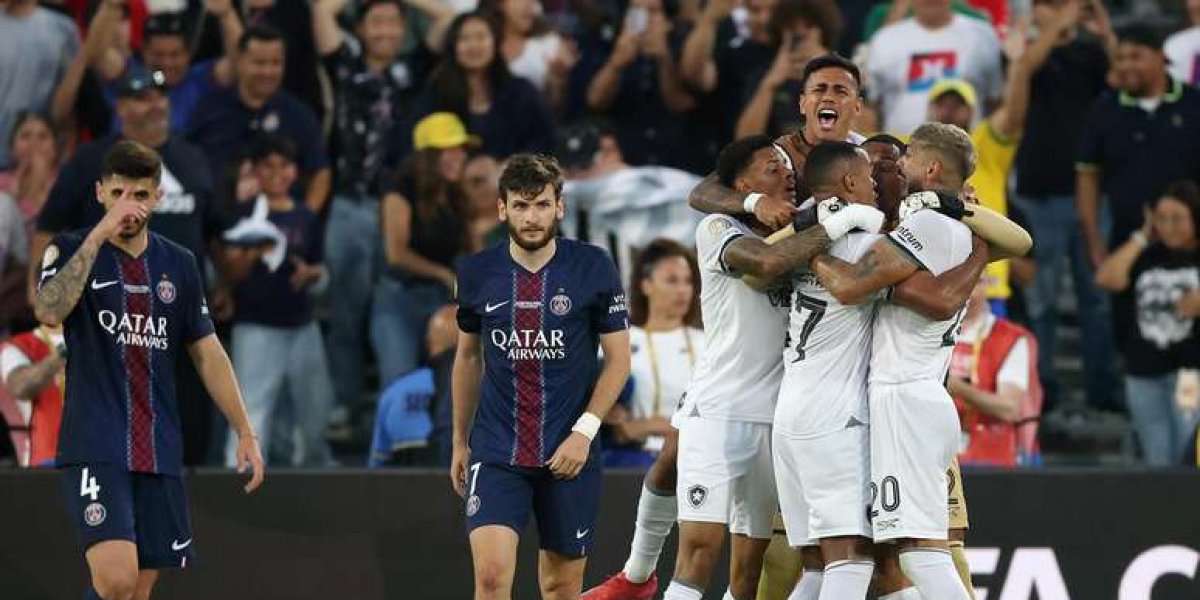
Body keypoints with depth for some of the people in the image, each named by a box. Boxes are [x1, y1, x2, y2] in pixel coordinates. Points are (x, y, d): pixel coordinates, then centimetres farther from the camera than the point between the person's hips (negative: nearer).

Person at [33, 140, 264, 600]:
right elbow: (49, 311, -22)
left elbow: (208, 354, 18)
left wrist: (245, 433, 11)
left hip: (159, 453, 5)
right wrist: (100, 233, -23)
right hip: (95, 450, -5)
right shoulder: (71, 250, -1)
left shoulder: (179, 265, 12)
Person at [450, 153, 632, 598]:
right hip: (496, 453, 1)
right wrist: (460, 442, 18)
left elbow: (618, 359, 0)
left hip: (569, 455, -1)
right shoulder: (477, 274, 2)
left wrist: (584, 431, -11)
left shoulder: (593, 268, -4)